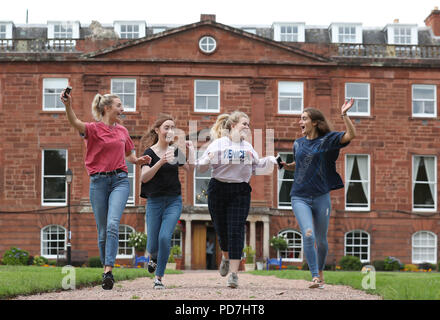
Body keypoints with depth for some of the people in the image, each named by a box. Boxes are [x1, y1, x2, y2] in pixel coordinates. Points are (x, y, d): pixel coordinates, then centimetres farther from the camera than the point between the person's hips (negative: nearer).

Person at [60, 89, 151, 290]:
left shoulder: (122, 131, 14)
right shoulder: (94, 129, -1)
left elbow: (129, 155, 28)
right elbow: (75, 123, -22)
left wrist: (138, 160, 5)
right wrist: (67, 105, -42)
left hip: (120, 180, 2)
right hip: (99, 181, -2)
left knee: (113, 224, -19)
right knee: (102, 231, 3)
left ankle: (108, 270, -24)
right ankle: (106, 271, 15)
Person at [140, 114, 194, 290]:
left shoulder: (176, 151, 7)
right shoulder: (150, 152, -5)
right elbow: (144, 177, -17)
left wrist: (191, 150, 0)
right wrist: (161, 162, -29)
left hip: (174, 201, 2)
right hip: (155, 201, -2)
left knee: (165, 237, -17)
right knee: (153, 245, 1)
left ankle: (159, 278, -4)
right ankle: (153, 257, 40)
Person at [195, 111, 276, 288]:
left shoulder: (248, 147, 12)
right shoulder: (218, 144, 1)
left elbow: (257, 167, 17)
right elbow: (200, 166, -3)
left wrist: (270, 161, 0)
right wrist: (208, 159, -24)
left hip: (240, 192, 1)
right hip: (218, 189, -1)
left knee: (236, 231, -9)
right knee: (221, 229, 8)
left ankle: (234, 273, -13)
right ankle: (226, 257, 40)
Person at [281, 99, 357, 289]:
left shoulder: (327, 140, 0)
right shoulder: (298, 143, 12)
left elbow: (351, 135, -14)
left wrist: (344, 115, -23)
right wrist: (286, 166, 10)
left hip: (321, 196, -1)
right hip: (299, 197, 2)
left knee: (321, 239, 9)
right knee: (308, 235, -18)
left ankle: (320, 272, 33)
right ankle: (315, 277, -17)